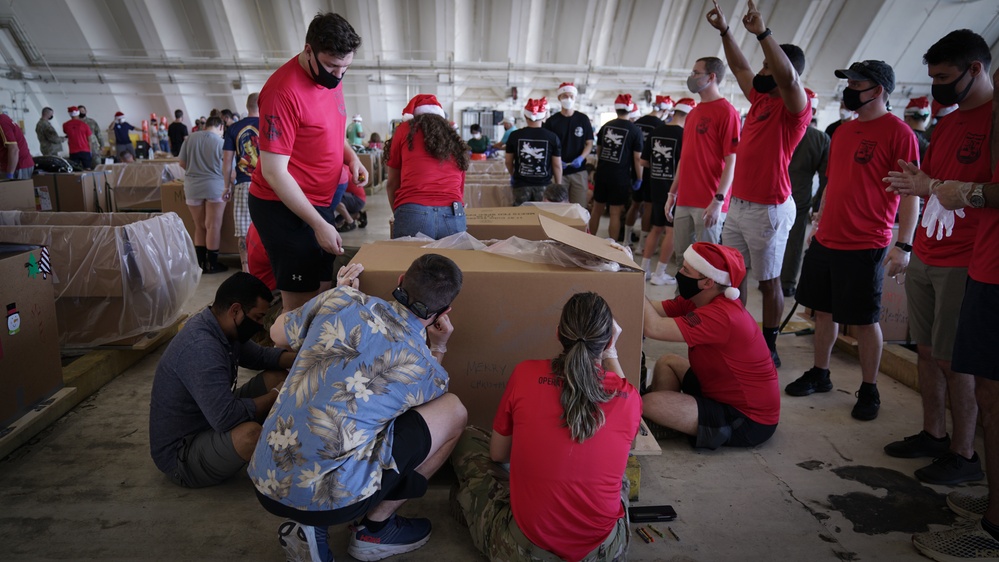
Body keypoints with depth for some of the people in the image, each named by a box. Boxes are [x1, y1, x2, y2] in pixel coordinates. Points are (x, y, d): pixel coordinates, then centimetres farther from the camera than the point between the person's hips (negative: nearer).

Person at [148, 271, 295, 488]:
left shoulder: (219, 328, -2)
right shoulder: (200, 348, -31)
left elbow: (260, 355, 13)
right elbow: (226, 417, -37)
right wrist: (276, 395, -23)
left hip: (210, 423, 10)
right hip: (180, 456, -10)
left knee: (277, 376, 1)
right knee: (248, 433, -38)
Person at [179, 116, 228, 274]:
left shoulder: (190, 138, 4)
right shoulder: (221, 142, -7)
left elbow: (182, 163, 9)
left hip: (192, 186, 4)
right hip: (214, 186, -4)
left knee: (199, 226, 13)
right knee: (213, 226, 2)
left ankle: (201, 262, 18)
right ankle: (212, 264, 7)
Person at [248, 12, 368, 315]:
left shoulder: (330, 78, 5)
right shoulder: (284, 91, -20)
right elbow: (274, 171, -20)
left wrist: (352, 158, 1)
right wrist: (319, 224, -22)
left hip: (318, 201, 8)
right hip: (286, 208, -8)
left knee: (323, 289, 15)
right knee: (301, 303, -2)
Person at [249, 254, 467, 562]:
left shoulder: (342, 301, -4)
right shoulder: (426, 370, -7)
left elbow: (278, 333, 18)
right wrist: (439, 348, 17)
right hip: (325, 498, -5)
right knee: (453, 411, 4)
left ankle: (309, 526, 14)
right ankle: (374, 530, 16)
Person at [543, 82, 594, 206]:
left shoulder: (583, 119, 5)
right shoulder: (551, 121, 2)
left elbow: (589, 143, 6)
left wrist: (581, 158, -13)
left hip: (579, 171, 1)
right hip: (558, 171, -1)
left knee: (579, 207, 3)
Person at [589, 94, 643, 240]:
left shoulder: (605, 126, 6)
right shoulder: (635, 130, -8)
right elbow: (637, 158, -8)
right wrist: (639, 179, 1)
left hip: (601, 174, 4)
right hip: (620, 178, -4)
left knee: (597, 209, 15)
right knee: (615, 214, 1)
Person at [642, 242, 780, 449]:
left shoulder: (720, 315, -30)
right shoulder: (698, 300, -3)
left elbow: (654, 328, -38)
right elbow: (654, 311, -7)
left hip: (749, 421, -9)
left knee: (648, 404, -20)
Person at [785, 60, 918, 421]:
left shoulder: (898, 132, -8)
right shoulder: (843, 132, 13)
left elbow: (910, 192, -11)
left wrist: (904, 244, -17)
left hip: (865, 246, -6)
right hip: (826, 240, 7)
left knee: (865, 320, 3)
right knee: (824, 310, 13)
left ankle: (869, 391, 18)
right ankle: (819, 375, 26)